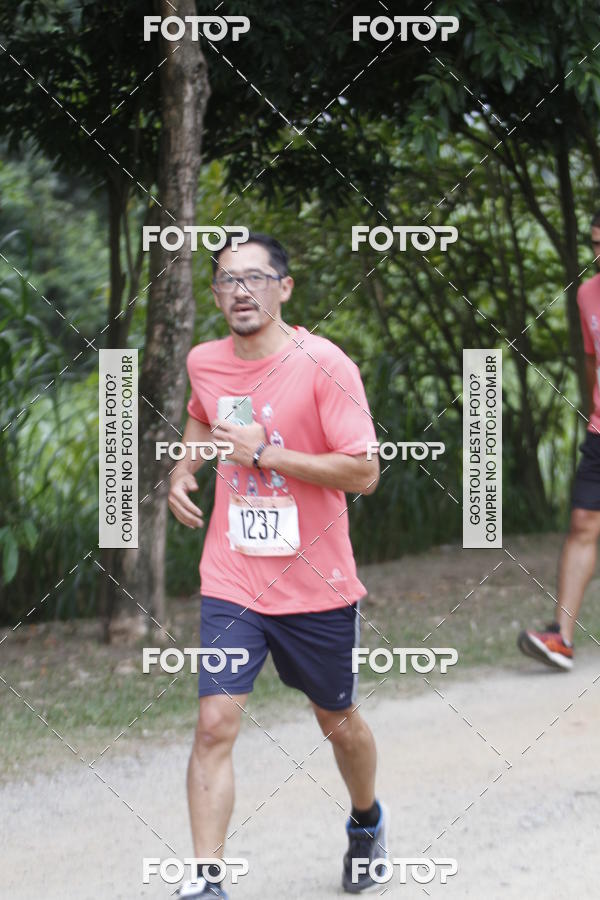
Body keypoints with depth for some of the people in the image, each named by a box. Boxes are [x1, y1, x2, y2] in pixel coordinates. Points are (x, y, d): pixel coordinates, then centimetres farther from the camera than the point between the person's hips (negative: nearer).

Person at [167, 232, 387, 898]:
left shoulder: (323, 365, -15)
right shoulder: (204, 363, 1)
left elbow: (364, 472, -19)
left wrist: (264, 453, -22)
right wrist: (183, 469, 8)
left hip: (317, 586, -2)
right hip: (231, 584, 2)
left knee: (337, 721, 17)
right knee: (214, 725, -13)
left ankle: (367, 822, 47)